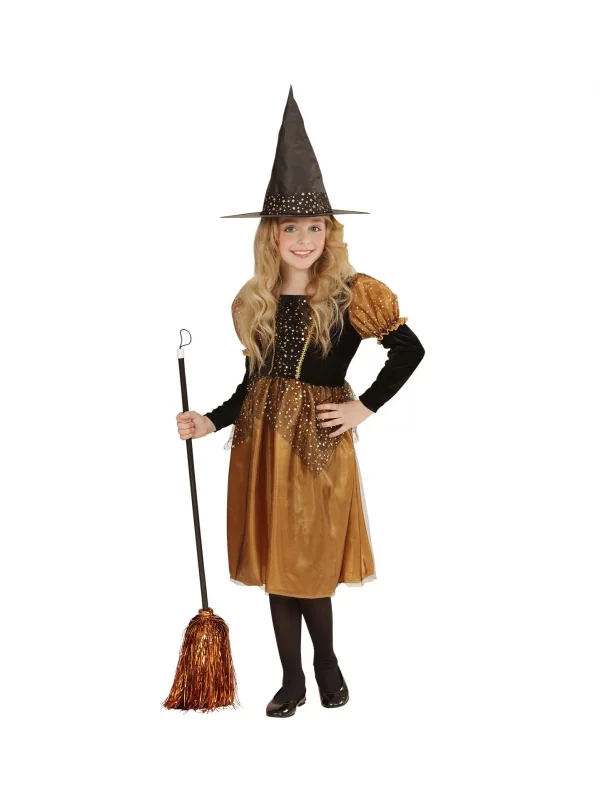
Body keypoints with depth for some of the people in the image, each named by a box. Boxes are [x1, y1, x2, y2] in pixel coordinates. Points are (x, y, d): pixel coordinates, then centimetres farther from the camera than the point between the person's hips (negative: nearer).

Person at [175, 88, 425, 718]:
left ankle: (325, 663, 27)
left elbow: (409, 349, -6)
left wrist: (365, 407, -7)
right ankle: (292, 681, 21)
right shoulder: (254, 302, 7)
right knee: (273, 557, 8)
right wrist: (210, 422, 0)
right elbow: (253, 384, 12)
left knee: (311, 558, 1)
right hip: (260, 437, 4)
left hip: (320, 441, -4)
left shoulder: (350, 294, -7)